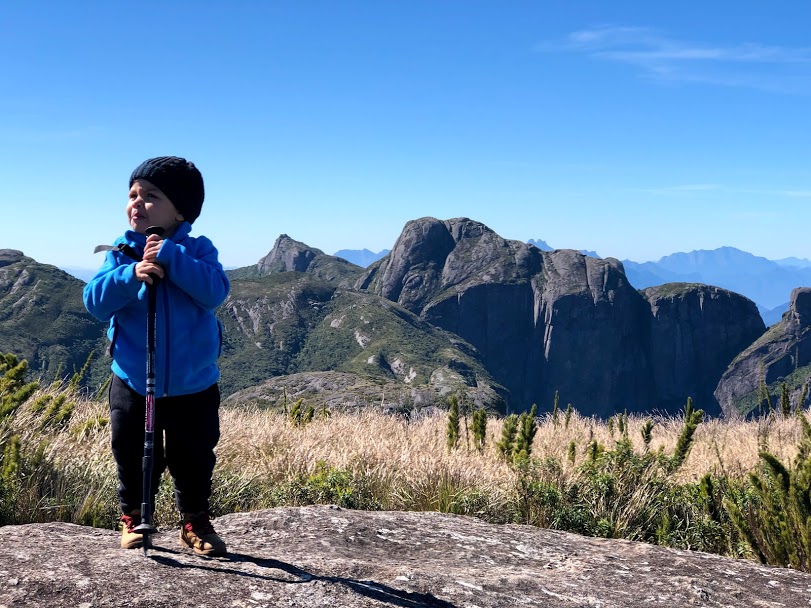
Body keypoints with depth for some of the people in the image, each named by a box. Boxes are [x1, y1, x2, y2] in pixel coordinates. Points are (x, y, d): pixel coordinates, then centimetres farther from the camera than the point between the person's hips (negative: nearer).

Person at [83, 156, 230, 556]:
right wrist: (131, 275, -30)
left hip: (193, 386, -1)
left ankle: (196, 522, 30)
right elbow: (95, 302, -14)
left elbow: (215, 292, -24)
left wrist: (171, 256, -31)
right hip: (133, 384, 1)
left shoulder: (198, 250, -8)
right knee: (133, 457, 13)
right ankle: (133, 517, 33)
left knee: (194, 459, 13)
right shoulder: (121, 253, -4)